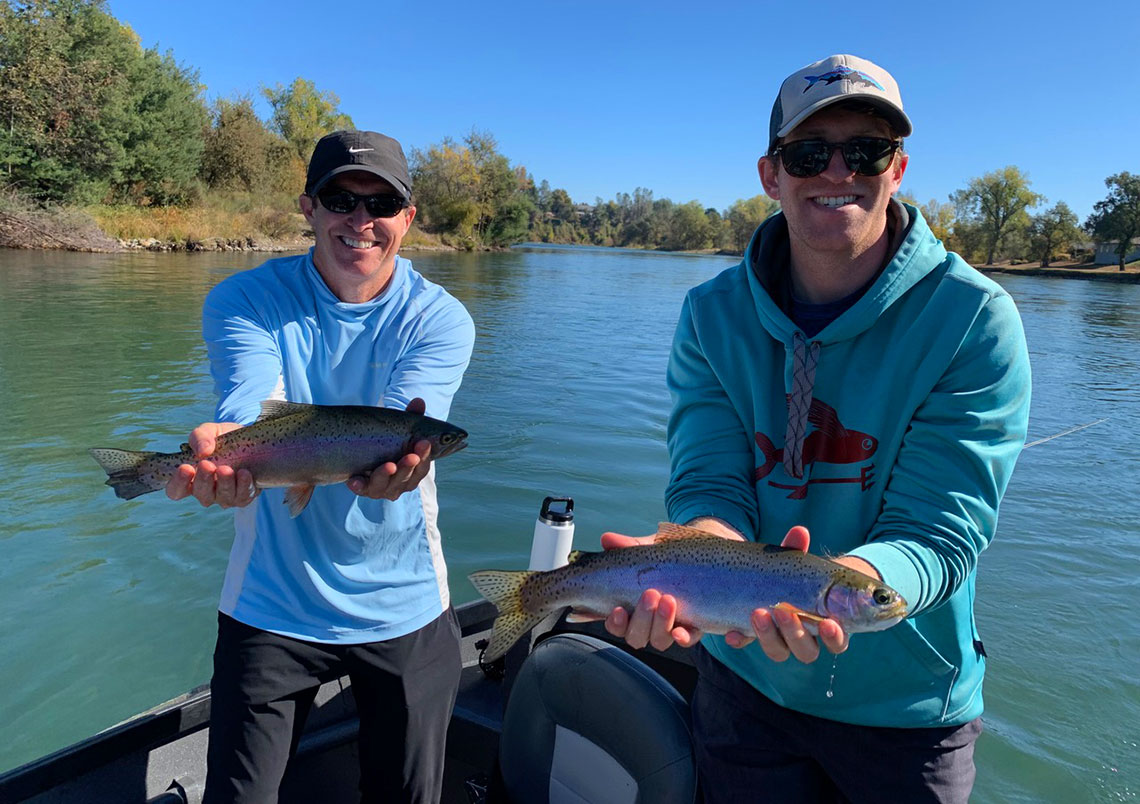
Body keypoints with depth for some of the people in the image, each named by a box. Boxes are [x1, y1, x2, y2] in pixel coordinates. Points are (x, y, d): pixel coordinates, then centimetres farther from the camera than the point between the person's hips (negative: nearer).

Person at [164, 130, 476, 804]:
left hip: (405, 611, 1)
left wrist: (394, 457, -49)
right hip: (270, 606, 0)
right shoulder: (243, 301, -7)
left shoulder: (440, 320, -9)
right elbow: (252, 412, -24)